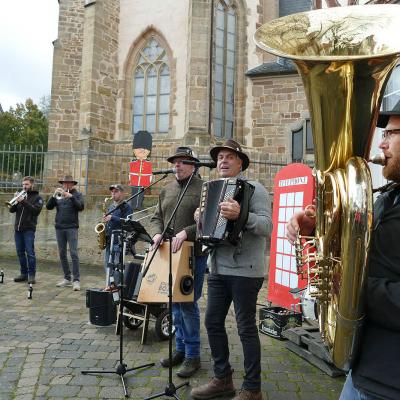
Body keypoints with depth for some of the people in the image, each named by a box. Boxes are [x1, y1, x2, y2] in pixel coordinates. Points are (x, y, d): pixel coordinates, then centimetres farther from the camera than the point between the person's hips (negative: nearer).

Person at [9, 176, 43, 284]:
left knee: (30, 252, -7)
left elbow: (36, 210, -12)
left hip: (29, 229, -5)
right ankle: (24, 273, 17)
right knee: (20, 252, 8)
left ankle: (32, 275, -3)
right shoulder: (21, 196, 16)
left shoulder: (37, 197, 4)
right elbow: (12, 210, 9)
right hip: (18, 229, 5)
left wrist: (24, 201, -18)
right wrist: (15, 202, -10)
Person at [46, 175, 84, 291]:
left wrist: (70, 196, -21)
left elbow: (80, 207, -12)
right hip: (59, 228, 4)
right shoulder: (58, 195, 12)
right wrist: (54, 195, -12)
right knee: (62, 254, 8)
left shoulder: (77, 194, 4)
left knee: (74, 253, -9)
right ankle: (67, 278, 18)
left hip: (72, 228, -4)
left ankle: (76, 280, -7)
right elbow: (48, 207, 3)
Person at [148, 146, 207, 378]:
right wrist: (157, 233, -5)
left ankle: (193, 355, 13)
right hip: (169, 253, 6)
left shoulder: (203, 189, -5)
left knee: (188, 303, -2)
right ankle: (181, 348, 28)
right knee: (175, 303, 13)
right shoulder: (166, 191, 15)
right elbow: (157, 218, 15)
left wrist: (186, 233, -25)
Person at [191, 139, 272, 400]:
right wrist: (201, 219, 2)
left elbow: (267, 226, -19)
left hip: (245, 270, -7)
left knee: (246, 328, 2)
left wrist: (241, 215, -35)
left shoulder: (254, 188, -7)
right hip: (218, 269, 7)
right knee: (213, 322, 11)